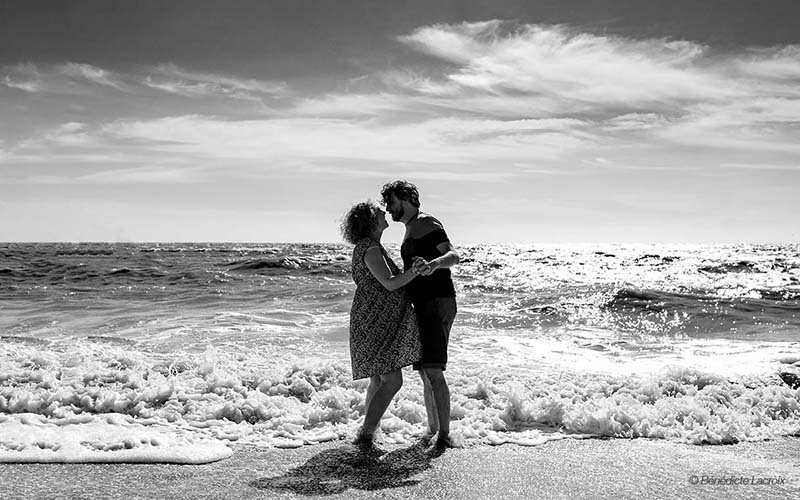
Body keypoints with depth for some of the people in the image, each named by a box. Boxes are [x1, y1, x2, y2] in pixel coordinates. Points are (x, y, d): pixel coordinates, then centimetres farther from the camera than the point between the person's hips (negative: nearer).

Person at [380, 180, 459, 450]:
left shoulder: (427, 223, -8)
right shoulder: (410, 230, 22)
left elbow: (453, 256, -23)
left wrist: (432, 264, -42)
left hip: (437, 303, -10)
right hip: (422, 306, 10)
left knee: (433, 371, -16)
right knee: (425, 373, 12)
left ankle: (444, 434, -14)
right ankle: (432, 429, 21)